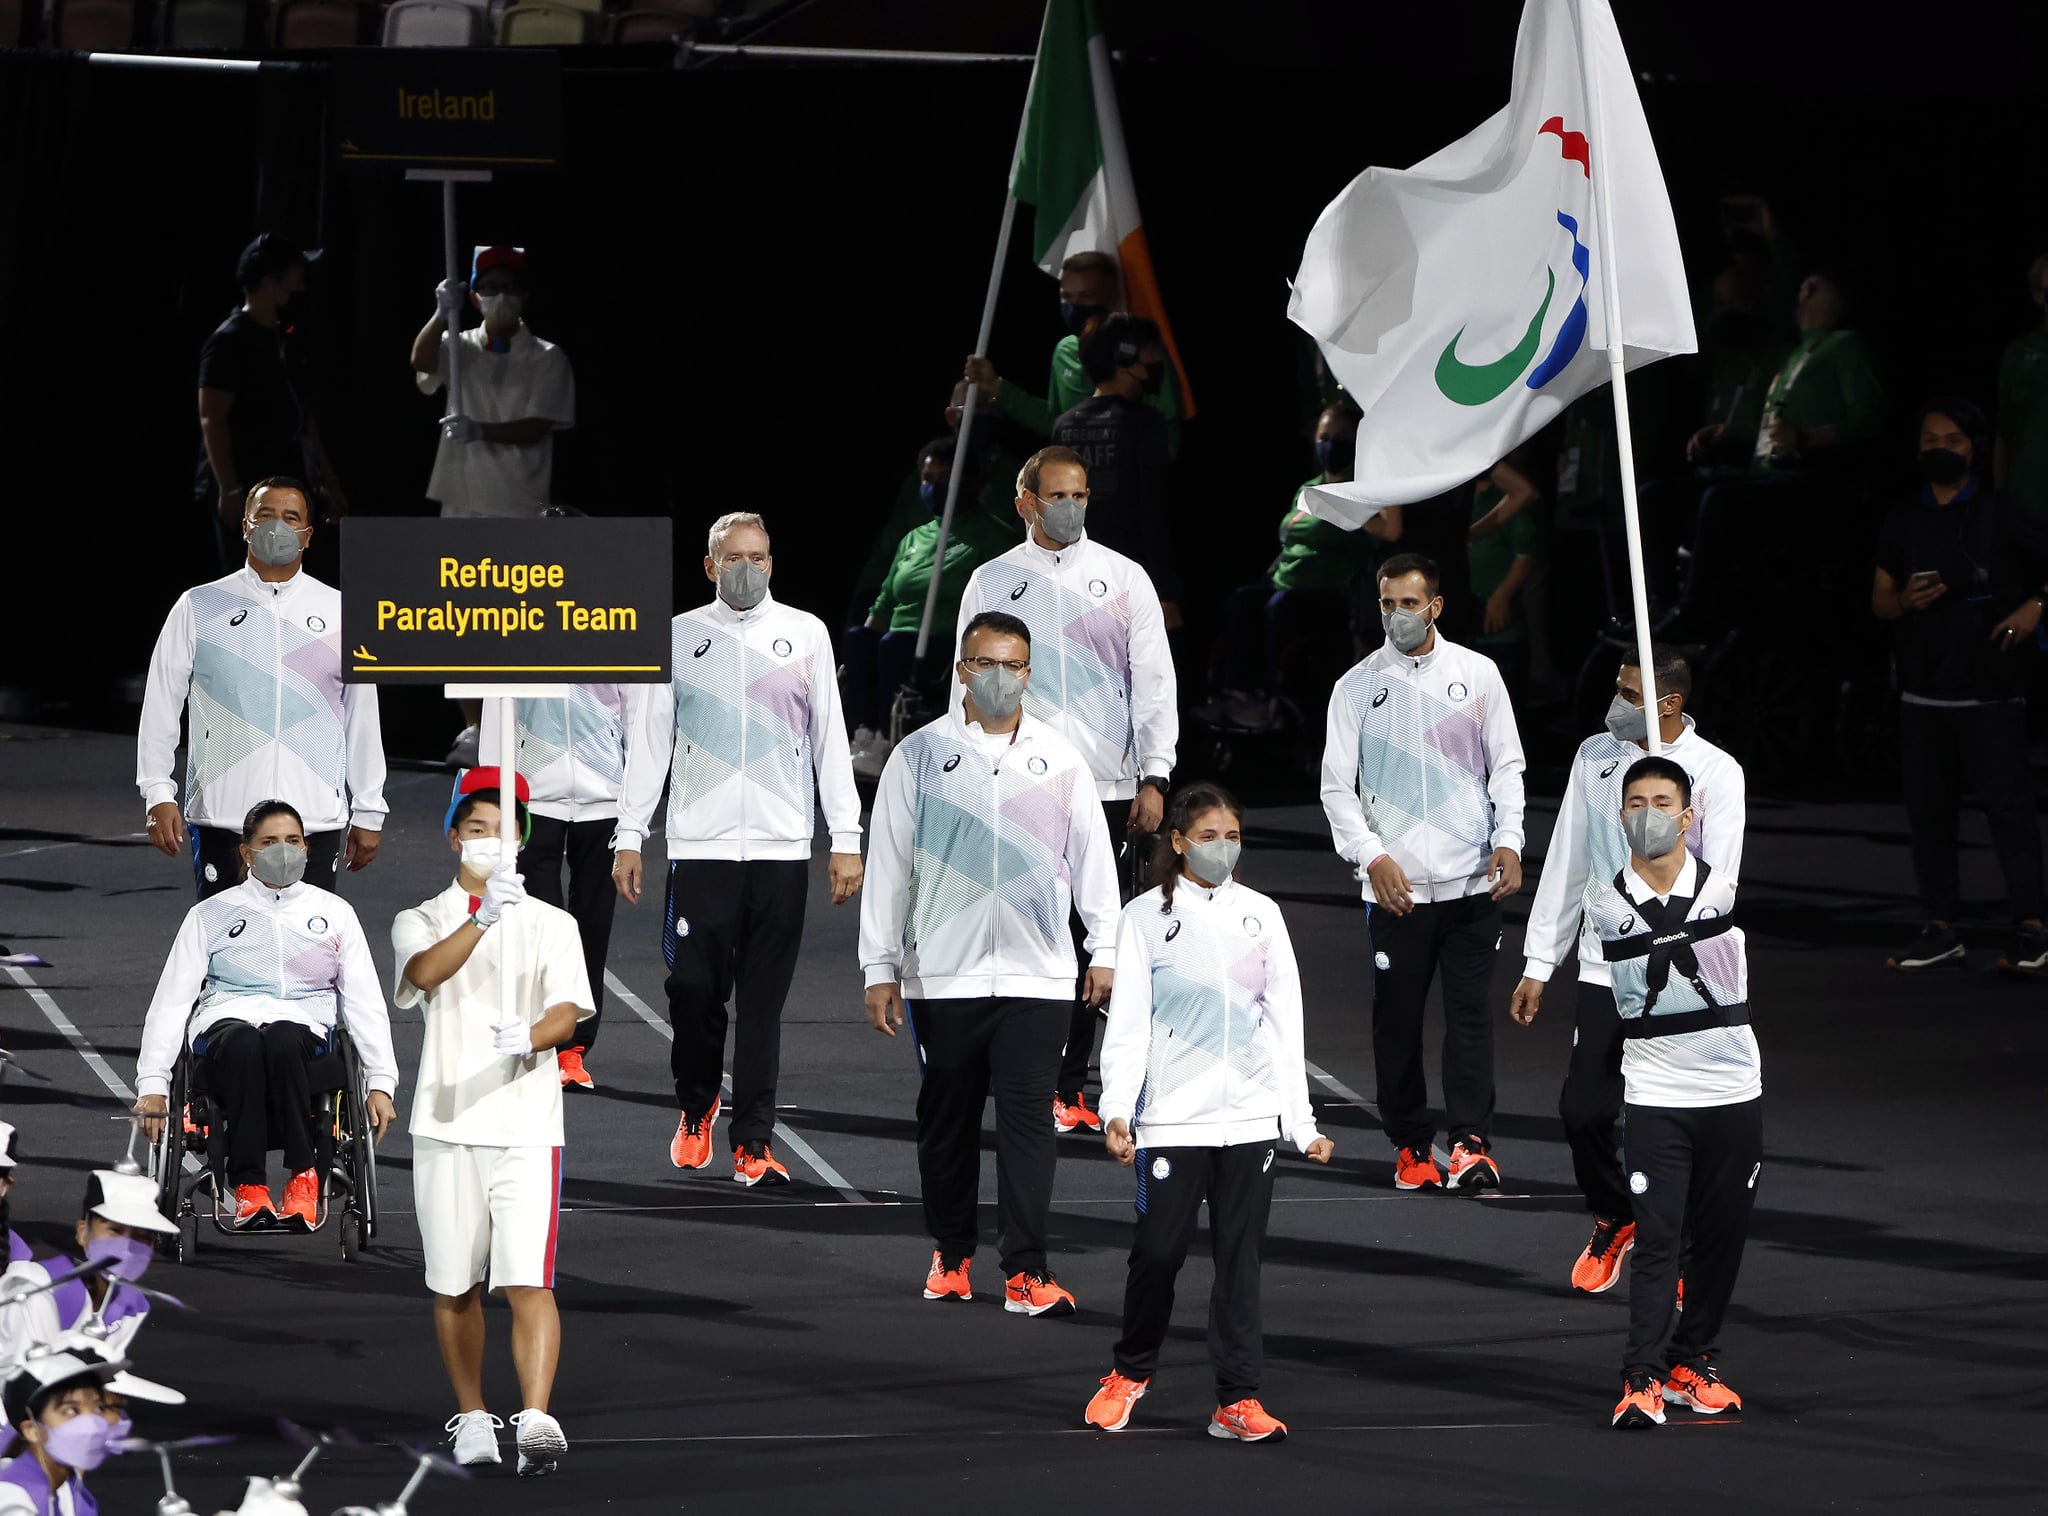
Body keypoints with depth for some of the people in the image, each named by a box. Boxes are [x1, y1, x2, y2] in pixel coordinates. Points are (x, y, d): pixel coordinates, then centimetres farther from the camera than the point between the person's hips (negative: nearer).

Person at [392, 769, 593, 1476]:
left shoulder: (552, 925, 8)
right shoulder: (422, 920, 7)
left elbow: (566, 1014, -4)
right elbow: (425, 972, -17)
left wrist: (529, 1035, -28)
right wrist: (483, 917, -33)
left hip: (527, 1126, -1)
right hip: (446, 1125, 1)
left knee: (527, 1280, -13)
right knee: (455, 1286, 9)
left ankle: (537, 1418, -22)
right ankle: (471, 1417, 23)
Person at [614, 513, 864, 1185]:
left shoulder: (805, 634, 8)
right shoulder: (680, 636, 7)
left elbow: (830, 740, 7)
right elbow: (650, 740, 8)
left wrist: (845, 840, 1)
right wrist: (629, 837, 2)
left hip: (781, 850, 0)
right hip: (700, 845, 0)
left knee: (762, 1003, 0)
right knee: (694, 990, -2)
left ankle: (754, 1143, 2)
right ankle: (696, 1110, 23)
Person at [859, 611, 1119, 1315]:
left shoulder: (1059, 758, 8)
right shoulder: (920, 755, 4)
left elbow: (1091, 856, 14)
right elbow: (888, 865, 5)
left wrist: (1104, 950, 11)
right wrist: (880, 969, 2)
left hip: (1038, 976, 0)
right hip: (944, 974, 0)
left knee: (1027, 1118, -6)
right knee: (947, 1118, 8)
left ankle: (1025, 1271, -7)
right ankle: (950, 1252, 24)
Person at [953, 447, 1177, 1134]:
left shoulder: (1124, 579, 7)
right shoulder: (993, 582, 6)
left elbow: (1154, 683, 4)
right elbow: (971, 686, 8)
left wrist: (1154, 779, -4)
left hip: (1109, 791, 1)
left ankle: (1069, 1085, 11)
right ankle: (1042, 1090, -1)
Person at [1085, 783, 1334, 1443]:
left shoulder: (1261, 914, 11)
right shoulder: (1148, 917, 2)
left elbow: (1285, 1021, 13)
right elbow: (1128, 1021, -2)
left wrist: (1303, 1122, 9)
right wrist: (1116, 1110, -14)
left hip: (1251, 1116, 2)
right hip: (1171, 1117, -2)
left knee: (1241, 1257, 1)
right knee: (1158, 1248, -2)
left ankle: (1237, 1400, 2)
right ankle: (1130, 1371, 21)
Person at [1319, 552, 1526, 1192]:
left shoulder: (1478, 673, 6)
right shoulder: (1358, 686, 4)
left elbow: (1506, 764, 8)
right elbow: (1337, 785, 1)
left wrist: (1508, 839, -7)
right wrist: (1372, 855, -13)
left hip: (1472, 876, 0)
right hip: (1395, 885, 0)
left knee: (1469, 1008, -5)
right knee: (1396, 1018, 3)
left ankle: (1470, 1140, -7)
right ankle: (1409, 1145, 12)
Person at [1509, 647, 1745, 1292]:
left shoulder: (1716, 773, -5)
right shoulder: (1596, 756, 8)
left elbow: (1718, 888, -7)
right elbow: (1566, 863, 14)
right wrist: (1538, 965, 14)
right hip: (1604, 968, 4)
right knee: (1584, 1107, -1)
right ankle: (1612, 1220, 27)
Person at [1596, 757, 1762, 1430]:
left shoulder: (1725, 889, -4)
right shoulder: (1606, 906, -4)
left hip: (1734, 1091, 2)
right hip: (1655, 1094, -2)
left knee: (1720, 1236, 8)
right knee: (1657, 1236, -9)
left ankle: (1693, 1362, 20)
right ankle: (1642, 1380, -11)